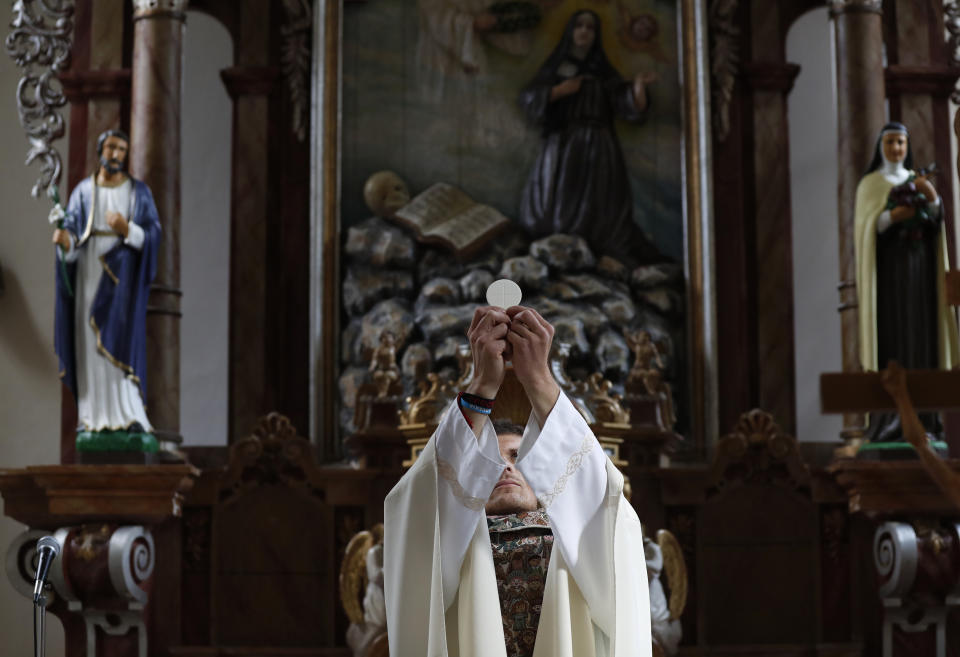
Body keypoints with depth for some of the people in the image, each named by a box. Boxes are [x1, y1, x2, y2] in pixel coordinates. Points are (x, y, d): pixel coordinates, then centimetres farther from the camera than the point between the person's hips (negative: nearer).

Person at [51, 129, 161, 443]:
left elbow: (154, 234, -1)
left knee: (120, 342, -10)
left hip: (122, 278, -2)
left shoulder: (139, 192, 6)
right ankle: (95, 417, -1)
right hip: (89, 276, 2)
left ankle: (128, 415, -10)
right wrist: (65, 240, -18)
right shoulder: (83, 191, 9)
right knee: (90, 343, -3)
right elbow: (72, 235, 5)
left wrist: (127, 230, -19)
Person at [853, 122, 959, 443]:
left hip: (919, 266, 5)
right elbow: (864, 228, -6)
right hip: (887, 266, -4)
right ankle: (889, 418, -13)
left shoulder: (917, 181, 17)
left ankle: (920, 415, 1)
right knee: (891, 336, -12)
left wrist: (933, 198, -14)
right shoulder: (870, 184, 4)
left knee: (921, 333, -1)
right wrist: (893, 216, -22)